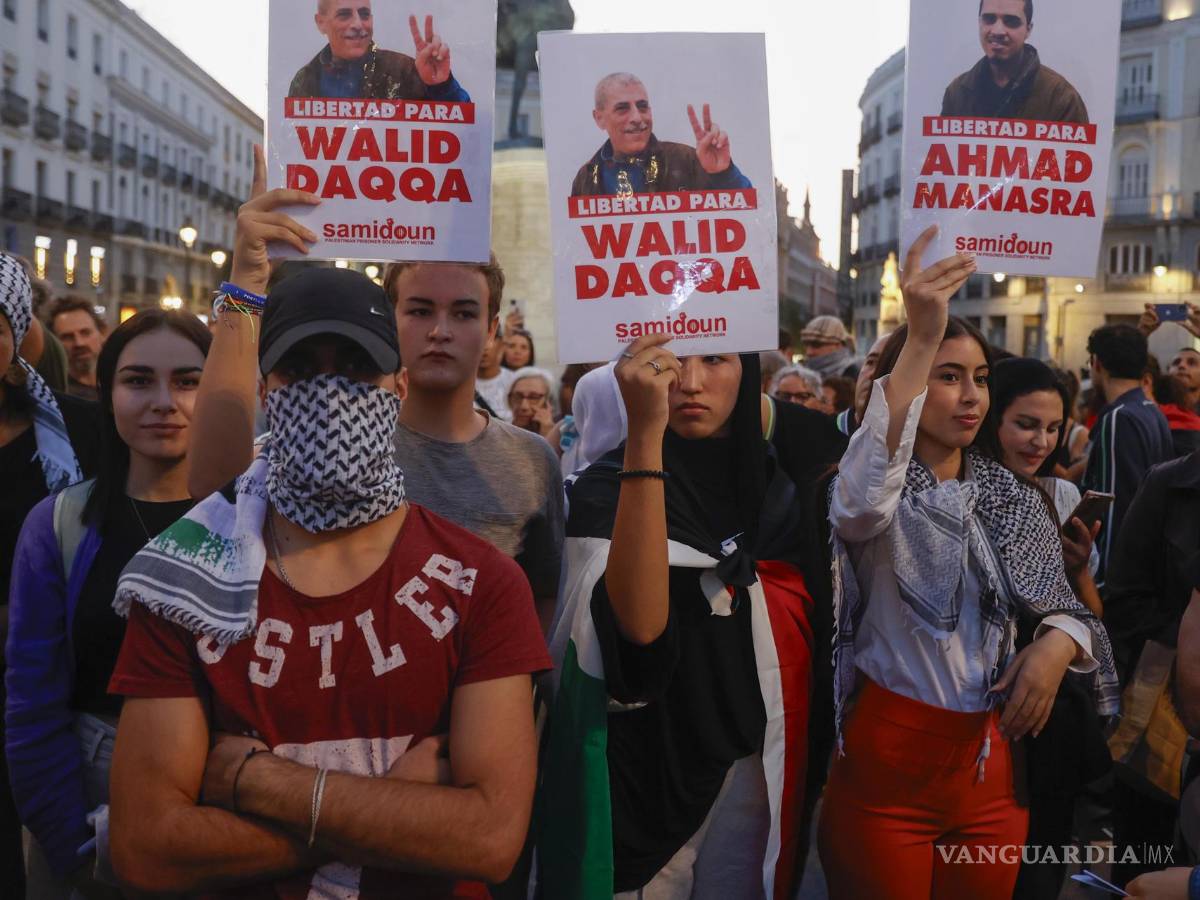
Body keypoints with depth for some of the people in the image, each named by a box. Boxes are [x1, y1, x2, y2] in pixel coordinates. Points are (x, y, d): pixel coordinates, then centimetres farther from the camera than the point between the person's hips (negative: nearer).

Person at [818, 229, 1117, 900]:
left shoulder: (1014, 497, 7)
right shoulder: (883, 487, -10)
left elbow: (1064, 606, 13)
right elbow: (859, 506, -36)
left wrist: (1059, 641, -13)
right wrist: (921, 341, -41)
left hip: (993, 763, 5)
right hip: (887, 764, -5)